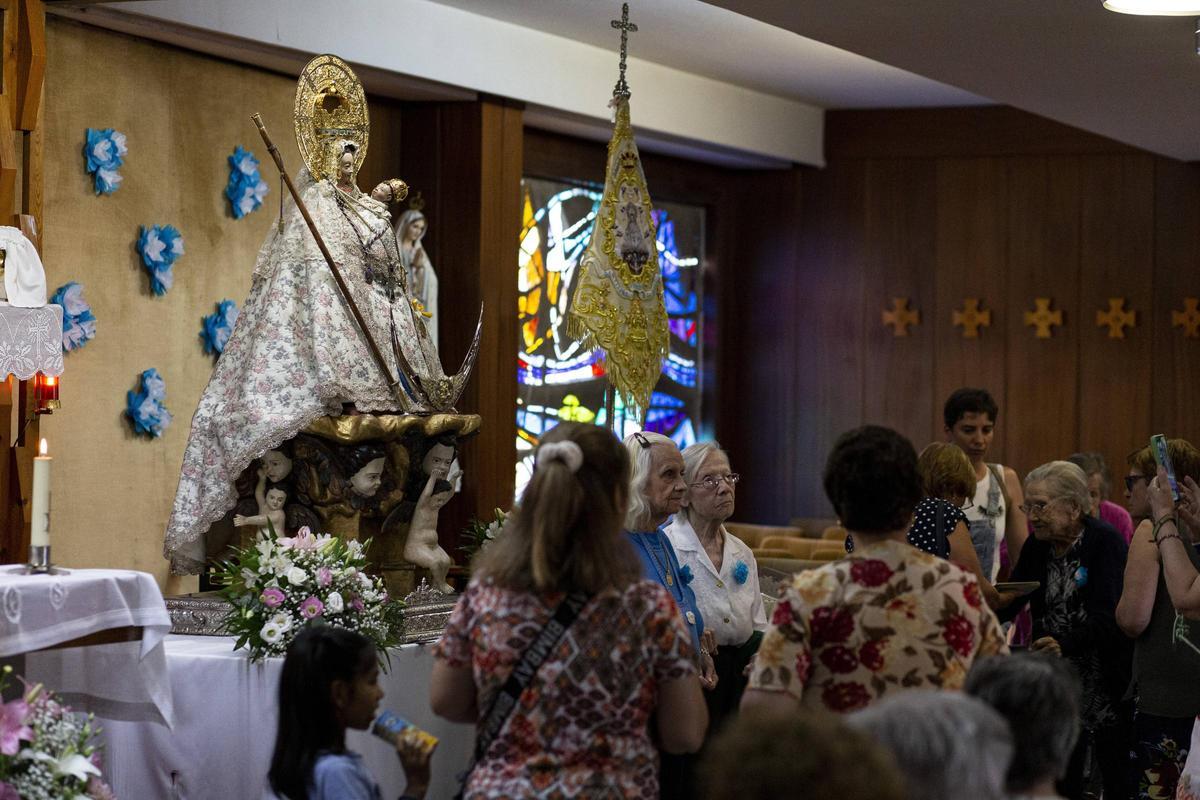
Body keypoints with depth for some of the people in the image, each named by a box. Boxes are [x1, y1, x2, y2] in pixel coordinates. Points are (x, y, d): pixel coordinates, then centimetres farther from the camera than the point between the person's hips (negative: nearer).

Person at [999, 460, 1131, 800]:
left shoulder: (1106, 542, -13)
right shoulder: (1037, 546, 7)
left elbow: (1105, 617, -23)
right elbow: (1007, 603, 7)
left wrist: (1065, 644, -39)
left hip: (1107, 681, -6)